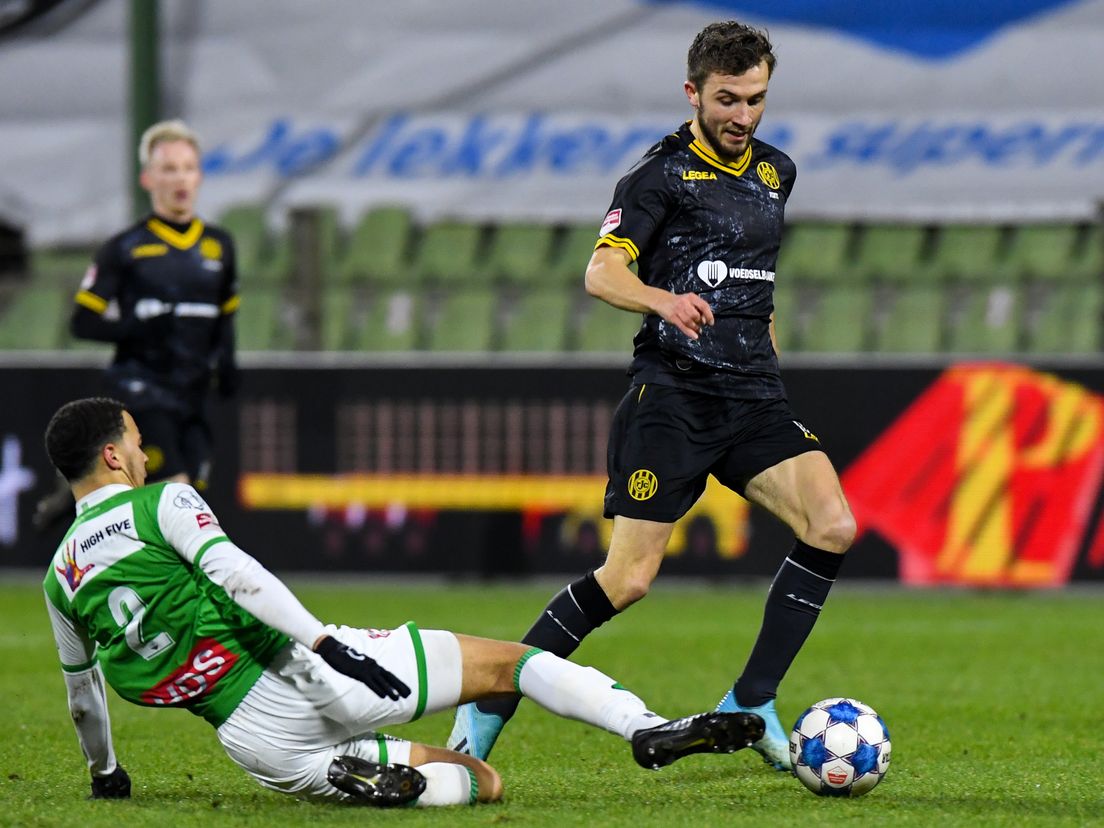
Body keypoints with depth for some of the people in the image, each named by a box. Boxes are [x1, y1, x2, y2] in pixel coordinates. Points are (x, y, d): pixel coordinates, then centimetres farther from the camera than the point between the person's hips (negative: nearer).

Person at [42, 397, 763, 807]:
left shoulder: (61, 582, 15)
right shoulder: (163, 502, 0)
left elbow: (83, 695, 26)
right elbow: (232, 573, -17)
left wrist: (106, 774, 43)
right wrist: (323, 642, -23)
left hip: (256, 746, 5)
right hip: (297, 673, -5)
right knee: (509, 661, 4)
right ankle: (645, 727, -18)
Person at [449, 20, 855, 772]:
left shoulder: (775, 172, 16)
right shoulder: (663, 172, -5)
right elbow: (602, 272, -18)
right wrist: (664, 300, -37)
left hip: (753, 397, 6)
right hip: (673, 393, -6)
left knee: (832, 525, -16)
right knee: (629, 579, -11)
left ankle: (750, 705, -6)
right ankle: (489, 706, 3)